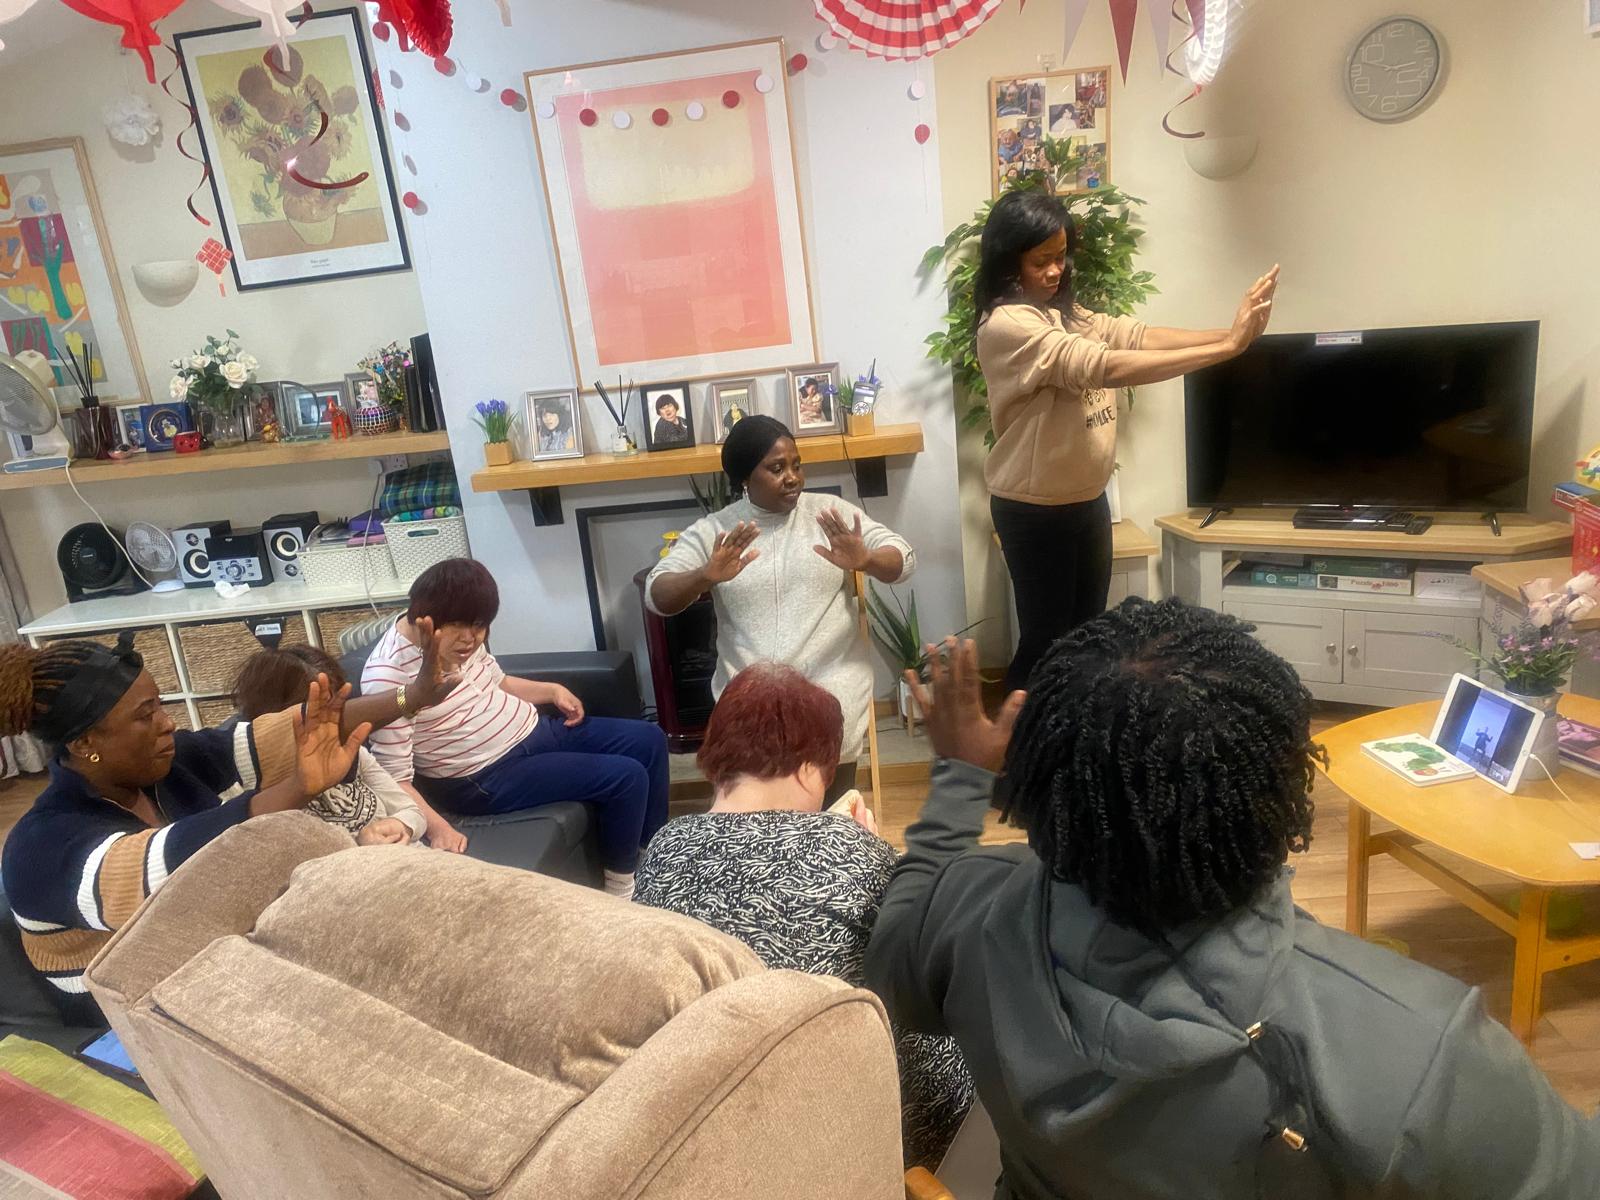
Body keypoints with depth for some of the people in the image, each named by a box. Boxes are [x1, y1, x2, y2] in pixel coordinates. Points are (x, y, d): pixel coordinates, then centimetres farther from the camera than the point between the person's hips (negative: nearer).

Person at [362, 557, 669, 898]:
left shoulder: (460, 635, -2)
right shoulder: (388, 676, -25)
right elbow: (394, 779, -24)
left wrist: (552, 690, 2)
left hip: (531, 731, 9)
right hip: (487, 775, -9)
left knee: (650, 740, 9)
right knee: (627, 777, -19)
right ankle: (622, 889, 5)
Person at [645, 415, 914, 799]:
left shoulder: (832, 513, 5)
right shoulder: (710, 531, 4)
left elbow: (903, 559, 0)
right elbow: (657, 595, -5)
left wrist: (864, 560, -24)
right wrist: (706, 576, -27)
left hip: (831, 685, 0)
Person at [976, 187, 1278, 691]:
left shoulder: (1066, 313, 8)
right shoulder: (1006, 325, -20)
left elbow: (1135, 335, -3)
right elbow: (1105, 366, -30)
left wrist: (1230, 331, -19)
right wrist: (1228, 347, -30)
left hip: (1087, 498, 8)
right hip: (1036, 510, -8)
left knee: (1086, 632, 17)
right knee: (1045, 639, 4)